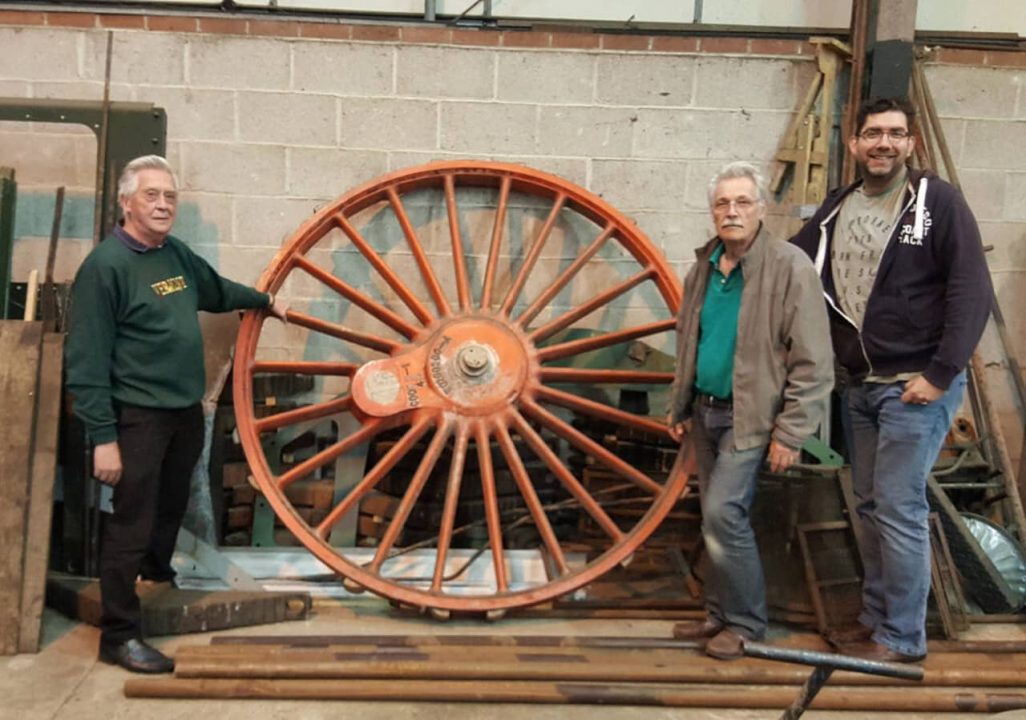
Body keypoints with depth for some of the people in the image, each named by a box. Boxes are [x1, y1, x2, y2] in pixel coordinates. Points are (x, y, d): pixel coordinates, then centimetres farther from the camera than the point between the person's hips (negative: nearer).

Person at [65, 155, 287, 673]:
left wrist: (264, 300, 41)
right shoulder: (105, 265, -15)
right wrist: (102, 436, -20)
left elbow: (216, 290, 29)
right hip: (138, 416, -8)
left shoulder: (176, 253, 7)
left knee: (171, 507, 24)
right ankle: (119, 635, 12)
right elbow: (87, 361, -17)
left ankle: (158, 573, 48)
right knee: (132, 523, -1)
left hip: (186, 411, 8)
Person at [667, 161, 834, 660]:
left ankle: (745, 621, 8)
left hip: (751, 416, -7)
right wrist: (679, 408, 16)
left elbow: (813, 365, -15)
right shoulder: (703, 269, 6)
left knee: (723, 512, -12)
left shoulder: (790, 268, -14)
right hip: (705, 412, 7)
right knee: (716, 519, 13)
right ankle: (720, 615, 28)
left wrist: (790, 433, -16)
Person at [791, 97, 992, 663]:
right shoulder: (836, 209, 10)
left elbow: (972, 291, -11)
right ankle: (875, 618, 28)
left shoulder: (938, 200, -6)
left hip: (915, 386, -6)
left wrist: (941, 372, -16)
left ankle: (903, 638, 11)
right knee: (870, 506, 14)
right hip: (856, 386, 6)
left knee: (899, 509, -4)